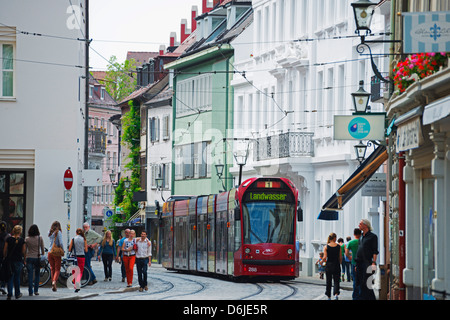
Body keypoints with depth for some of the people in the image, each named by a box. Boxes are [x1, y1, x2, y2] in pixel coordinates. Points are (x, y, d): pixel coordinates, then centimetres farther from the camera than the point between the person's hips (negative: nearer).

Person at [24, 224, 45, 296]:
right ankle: (36, 290, 12)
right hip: (37, 258, 0)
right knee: (37, 275, 14)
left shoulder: (27, 239, -3)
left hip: (29, 258, 0)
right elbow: (42, 250, 1)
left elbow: (25, 250, 1)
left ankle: (30, 292, 1)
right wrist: (42, 255, 18)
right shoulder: (40, 238, -4)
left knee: (30, 275, 3)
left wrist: (24, 259, 11)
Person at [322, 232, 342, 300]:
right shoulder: (338, 246, -4)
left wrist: (322, 261, 10)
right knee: (336, 281, 5)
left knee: (328, 282, 11)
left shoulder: (326, 247, -5)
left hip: (328, 265, 0)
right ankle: (336, 294, -17)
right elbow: (340, 257, -3)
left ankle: (329, 296, 17)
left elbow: (325, 257, -10)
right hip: (336, 266, 0)